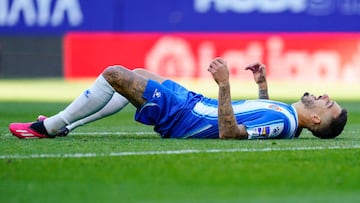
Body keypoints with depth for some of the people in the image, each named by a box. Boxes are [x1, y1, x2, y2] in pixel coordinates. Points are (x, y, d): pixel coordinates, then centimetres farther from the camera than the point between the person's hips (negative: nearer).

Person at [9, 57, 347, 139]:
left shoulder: (283, 122, -28)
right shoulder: (289, 117, 0)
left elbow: (228, 132, -38)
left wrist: (224, 85, -44)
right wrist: (263, 84, 19)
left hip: (178, 113, -10)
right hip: (193, 102, 10)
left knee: (113, 74, -9)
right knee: (138, 73, 24)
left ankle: (49, 127, 6)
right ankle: (62, 124, 28)